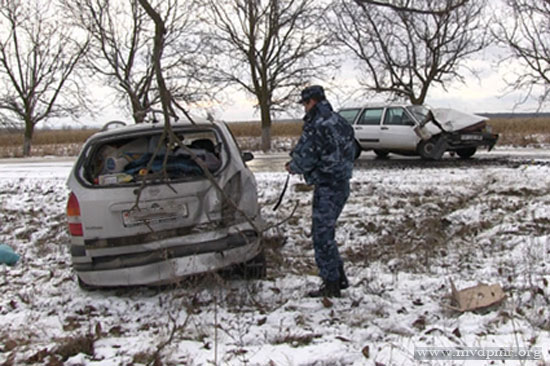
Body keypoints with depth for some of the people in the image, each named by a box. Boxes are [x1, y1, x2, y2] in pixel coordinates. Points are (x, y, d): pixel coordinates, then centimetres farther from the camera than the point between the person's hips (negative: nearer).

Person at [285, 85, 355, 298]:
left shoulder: (315, 125, -17)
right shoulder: (339, 121, 11)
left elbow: (304, 158, -19)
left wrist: (292, 167, 5)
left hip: (326, 187, -9)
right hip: (342, 183, 9)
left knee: (322, 234, 0)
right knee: (326, 232, 19)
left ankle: (331, 285, 6)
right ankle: (339, 277, 25)